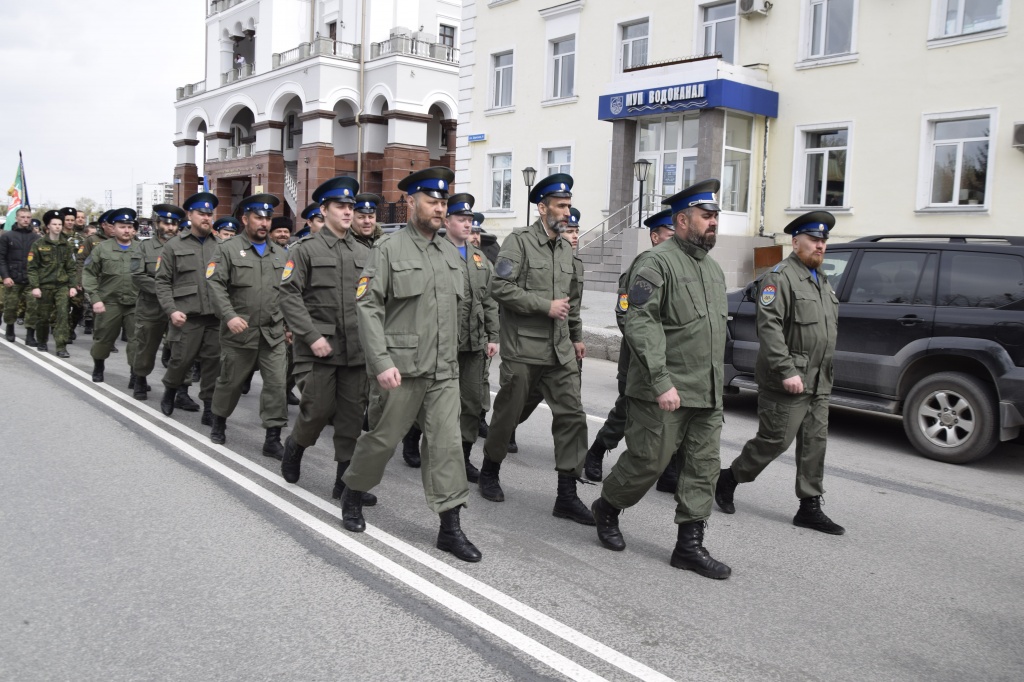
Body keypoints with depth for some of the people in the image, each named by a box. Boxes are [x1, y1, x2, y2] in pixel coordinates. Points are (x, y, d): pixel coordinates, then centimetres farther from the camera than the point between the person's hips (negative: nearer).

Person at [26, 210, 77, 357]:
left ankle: (61, 347, -9)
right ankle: (41, 342, 29)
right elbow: (31, 267, -3)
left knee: (62, 314, -10)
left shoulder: (65, 245, 10)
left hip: (62, 286, 2)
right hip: (45, 286, -2)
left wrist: (73, 285, 3)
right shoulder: (38, 244, 0)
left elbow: (71, 267, 12)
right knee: (43, 316, 7)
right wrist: (35, 286, -11)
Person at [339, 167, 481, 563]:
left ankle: (450, 527, 7)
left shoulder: (452, 254, 12)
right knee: (383, 438, 8)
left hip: (444, 370, 5)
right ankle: (352, 494, 34)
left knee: (447, 443, 1)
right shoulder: (388, 250, -5)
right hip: (400, 367, -4)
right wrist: (382, 362, -18)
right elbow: (368, 307, -11)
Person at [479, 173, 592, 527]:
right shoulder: (519, 241, -6)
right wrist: (546, 306, -16)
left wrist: (577, 335, 24)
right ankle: (489, 471, 31)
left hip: (560, 351, 6)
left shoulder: (565, 248, 15)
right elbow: (501, 288, -16)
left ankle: (567, 495, 4)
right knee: (507, 414, 6)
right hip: (523, 349, -6)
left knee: (572, 415, -1)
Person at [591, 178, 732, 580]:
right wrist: (662, 382, -24)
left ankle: (689, 544, 14)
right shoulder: (659, 263, -10)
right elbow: (640, 324, -19)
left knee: (704, 466, 6)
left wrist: (714, 384, 19)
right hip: (664, 392, -8)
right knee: (649, 461, 0)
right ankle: (607, 508, 26)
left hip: (708, 394, 8)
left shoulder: (713, 268, 16)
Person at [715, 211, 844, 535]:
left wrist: (825, 375, 20)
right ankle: (728, 478, 15)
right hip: (787, 383, -9)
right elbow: (768, 326, -20)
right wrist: (786, 371, -24)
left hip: (818, 383, 9)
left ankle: (809, 508, 16)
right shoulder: (781, 276, -10)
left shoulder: (822, 281, 19)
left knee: (815, 443, 8)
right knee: (775, 440, -4)